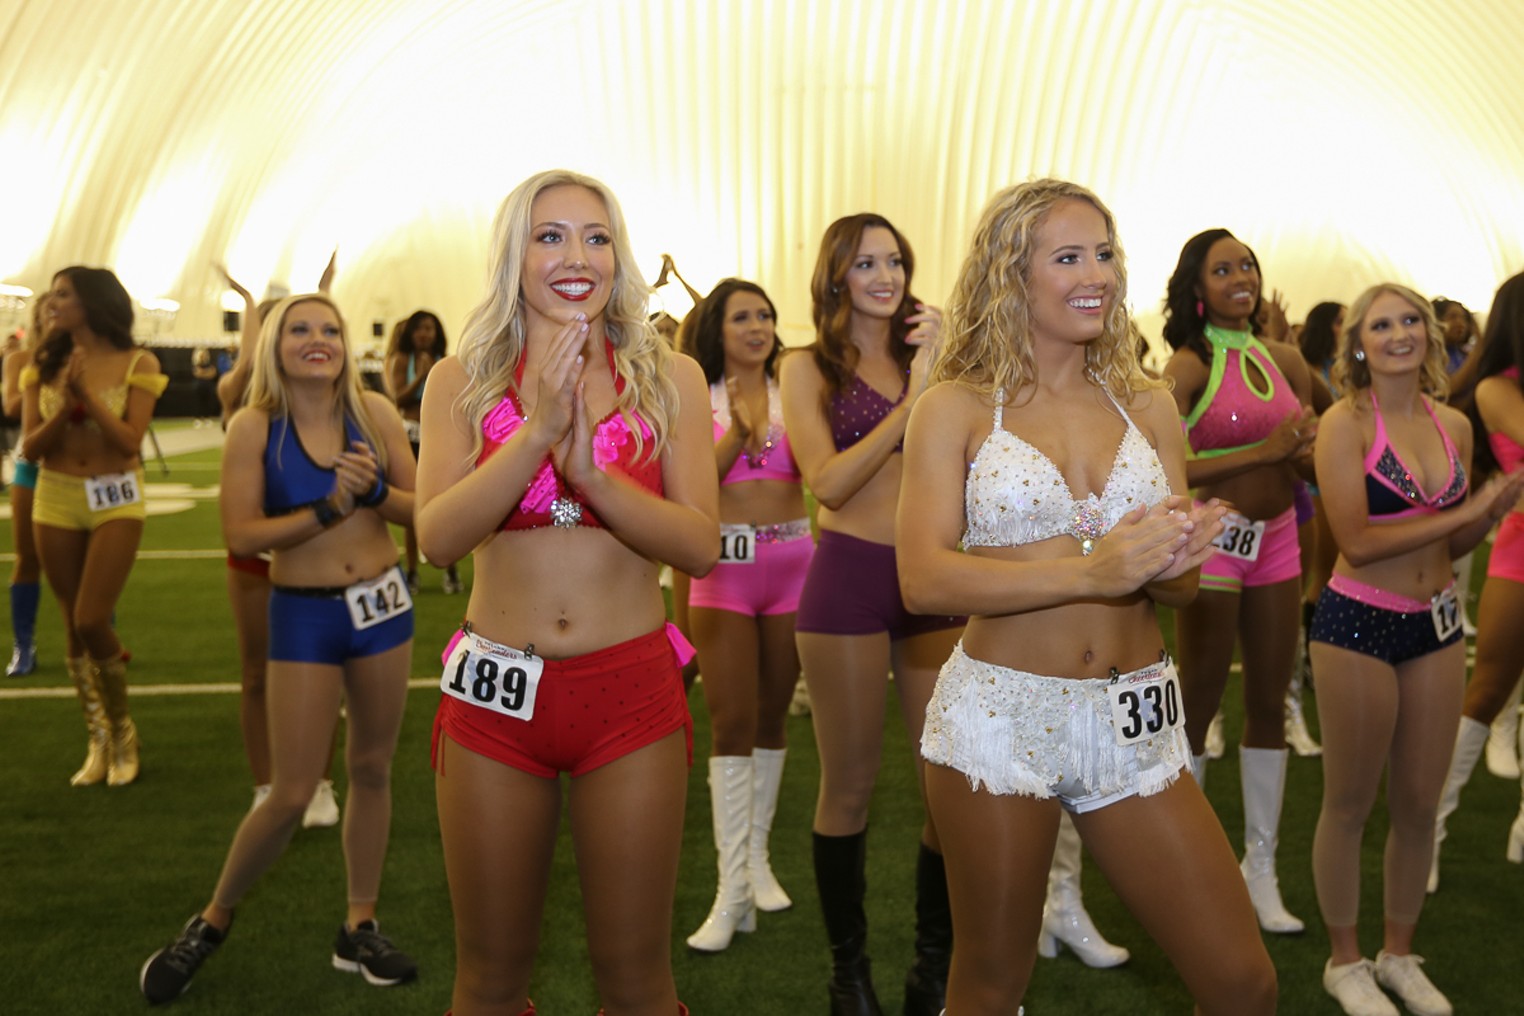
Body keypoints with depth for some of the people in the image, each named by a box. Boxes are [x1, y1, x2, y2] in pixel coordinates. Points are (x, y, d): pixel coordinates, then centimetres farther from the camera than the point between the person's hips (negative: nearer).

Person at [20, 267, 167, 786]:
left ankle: (123, 731, 11)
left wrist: (87, 391, -20)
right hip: (56, 497, 4)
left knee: (92, 621, -12)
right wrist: (66, 405, -18)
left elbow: (129, 441, -14)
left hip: (115, 499, -4)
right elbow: (30, 448, -2)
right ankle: (97, 742, 22)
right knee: (74, 625, 8)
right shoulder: (44, 365, 2)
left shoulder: (137, 364, -7)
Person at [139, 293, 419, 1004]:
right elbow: (240, 535, -14)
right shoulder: (254, 427, -8)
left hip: (382, 604, 3)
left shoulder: (374, 412, -2)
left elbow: (422, 506, 0)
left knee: (371, 769, 12)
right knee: (292, 795, -2)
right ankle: (213, 921, 22)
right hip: (303, 617, -3)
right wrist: (329, 509, -20)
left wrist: (374, 491, -18)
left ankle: (358, 929, 27)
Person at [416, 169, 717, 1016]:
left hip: (631, 693, 0)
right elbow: (436, 537, -12)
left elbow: (700, 547, -9)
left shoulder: (670, 381, 0)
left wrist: (590, 470, -22)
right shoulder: (461, 381, 1)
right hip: (494, 696, 1)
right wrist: (539, 429, -22)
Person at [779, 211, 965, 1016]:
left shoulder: (928, 357, 10)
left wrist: (946, 371, -12)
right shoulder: (808, 369, 2)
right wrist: (910, 402, -14)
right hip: (850, 578, -3)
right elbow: (829, 482, -10)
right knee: (850, 783, 4)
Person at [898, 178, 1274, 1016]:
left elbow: (1181, 586, 11)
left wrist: (1172, 561, -14)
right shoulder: (956, 407, -3)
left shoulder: (1147, 405, 8)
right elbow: (923, 580, -14)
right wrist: (1089, 571, -25)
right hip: (1000, 716, -3)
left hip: (1135, 722, 4)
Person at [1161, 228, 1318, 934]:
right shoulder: (1190, 365, -10)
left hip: (1276, 537, 6)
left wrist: (1306, 448, -5)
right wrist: (1264, 450, -20)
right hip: (1213, 537, -6)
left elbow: (1313, 450, 19)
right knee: (1198, 704, 2)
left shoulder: (1282, 360, 8)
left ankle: (1261, 868, 23)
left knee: (1269, 704, 11)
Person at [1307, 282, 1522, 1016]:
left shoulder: (1453, 426, 6)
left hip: (1437, 623, 6)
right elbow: (1357, 541, -19)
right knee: (1350, 804, 7)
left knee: (1419, 803, 14)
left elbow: (1454, 545, 13)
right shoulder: (1347, 424, -11)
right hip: (1358, 623, -5)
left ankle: (1398, 953, 33)